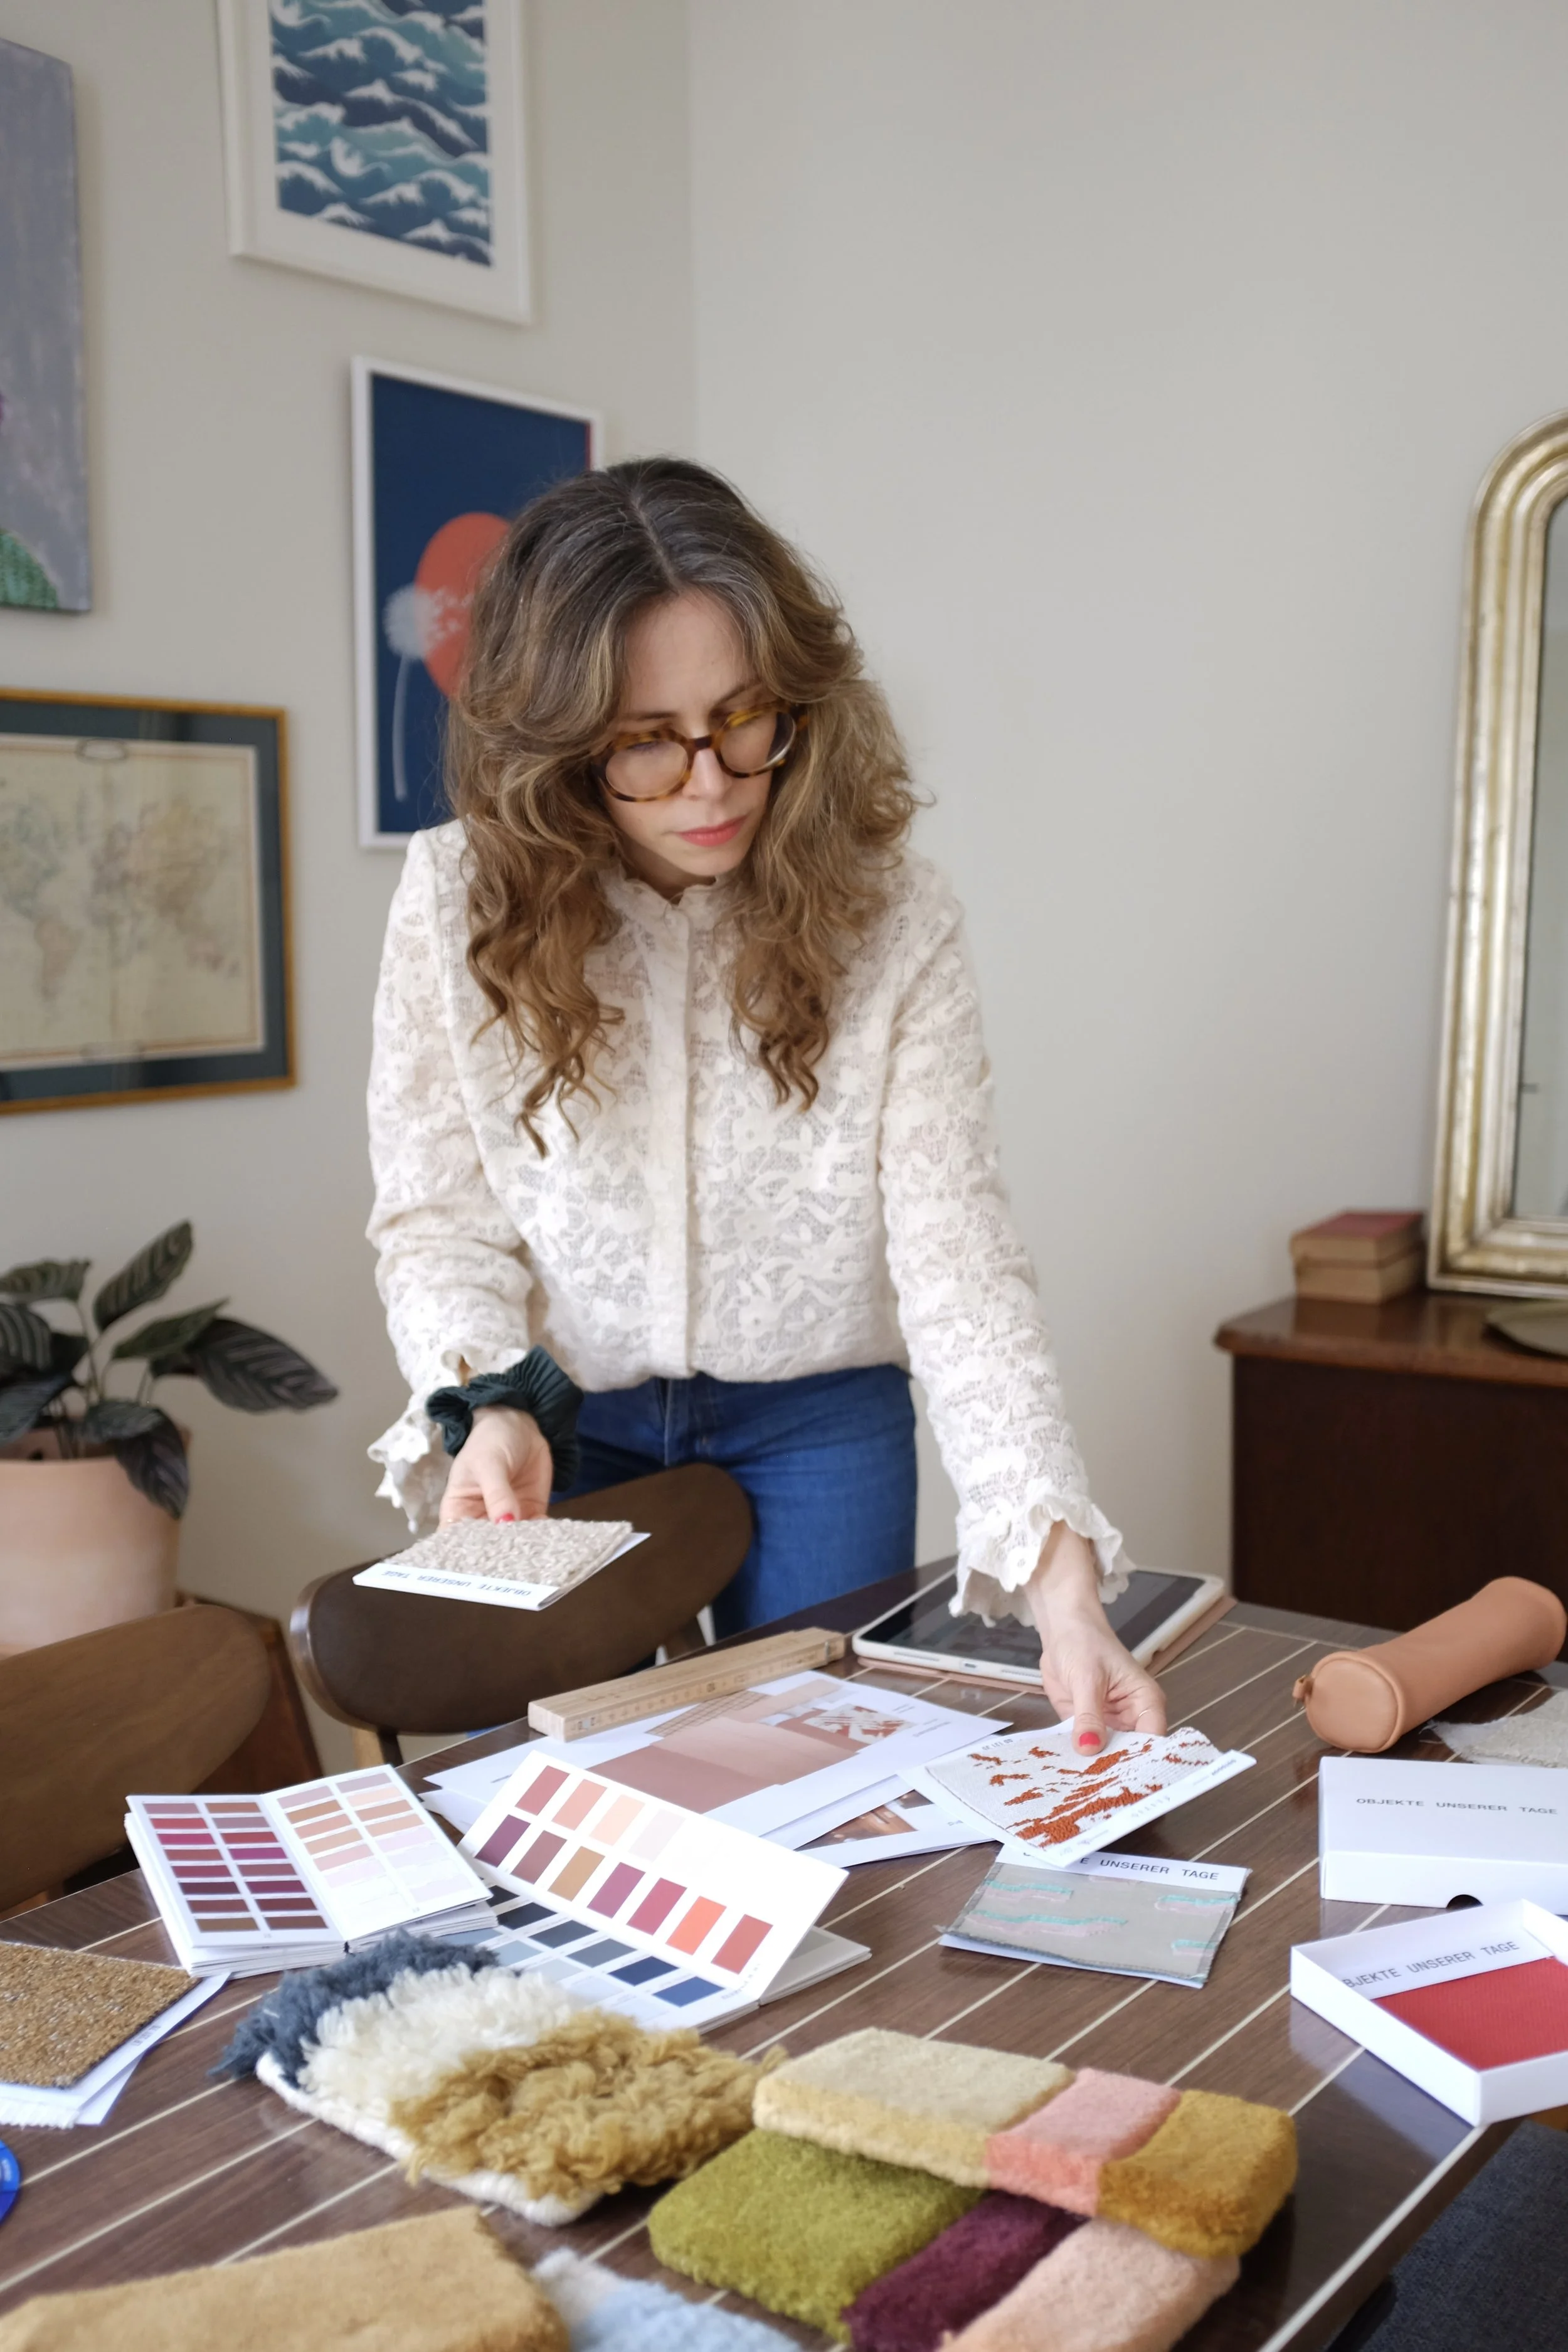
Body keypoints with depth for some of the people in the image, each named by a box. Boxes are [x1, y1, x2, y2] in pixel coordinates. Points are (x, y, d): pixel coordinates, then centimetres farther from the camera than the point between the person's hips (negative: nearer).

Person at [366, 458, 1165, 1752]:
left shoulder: (894, 922, -16)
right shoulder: (460, 903, -13)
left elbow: (956, 1261, -21)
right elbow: (440, 1219, -7)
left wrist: (1064, 1586, -31)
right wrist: (489, 1407, -27)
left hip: (819, 1423, 0)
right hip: (562, 1423, 1)